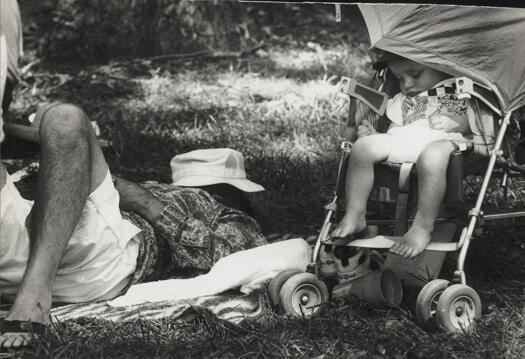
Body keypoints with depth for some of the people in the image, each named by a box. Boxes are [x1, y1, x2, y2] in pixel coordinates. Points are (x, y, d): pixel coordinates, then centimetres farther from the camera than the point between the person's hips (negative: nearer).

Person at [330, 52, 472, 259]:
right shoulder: (402, 101, 36)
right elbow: (394, 131, 25)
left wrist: (456, 123, -10)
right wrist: (374, 136, 5)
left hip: (444, 140, -5)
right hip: (403, 139, 5)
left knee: (432, 156, -43)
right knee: (363, 146, -21)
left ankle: (423, 227, -38)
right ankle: (354, 215, -19)